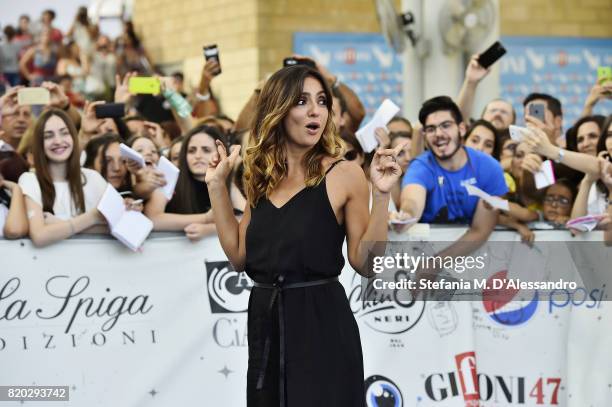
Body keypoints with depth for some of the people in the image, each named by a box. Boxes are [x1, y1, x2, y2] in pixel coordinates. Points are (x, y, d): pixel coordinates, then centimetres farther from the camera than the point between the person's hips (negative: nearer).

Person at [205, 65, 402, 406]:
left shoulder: (343, 174, -6)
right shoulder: (262, 177, 10)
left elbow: (366, 263, -8)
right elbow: (240, 256, 8)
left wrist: (380, 195, -19)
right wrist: (217, 186, 8)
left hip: (321, 322, -5)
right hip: (265, 320, 5)